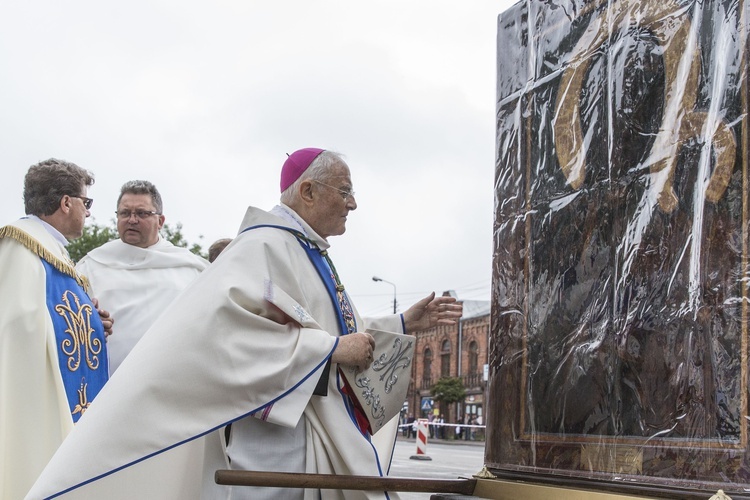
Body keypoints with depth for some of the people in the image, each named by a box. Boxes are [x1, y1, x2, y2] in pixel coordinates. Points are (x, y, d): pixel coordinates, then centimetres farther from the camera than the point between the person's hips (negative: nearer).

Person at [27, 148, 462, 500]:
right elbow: (227, 324, -26)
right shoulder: (267, 244, -11)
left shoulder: (312, 254, 19)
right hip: (276, 424, -10)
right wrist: (330, 347, -23)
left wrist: (405, 324, 15)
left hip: (322, 429, 10)